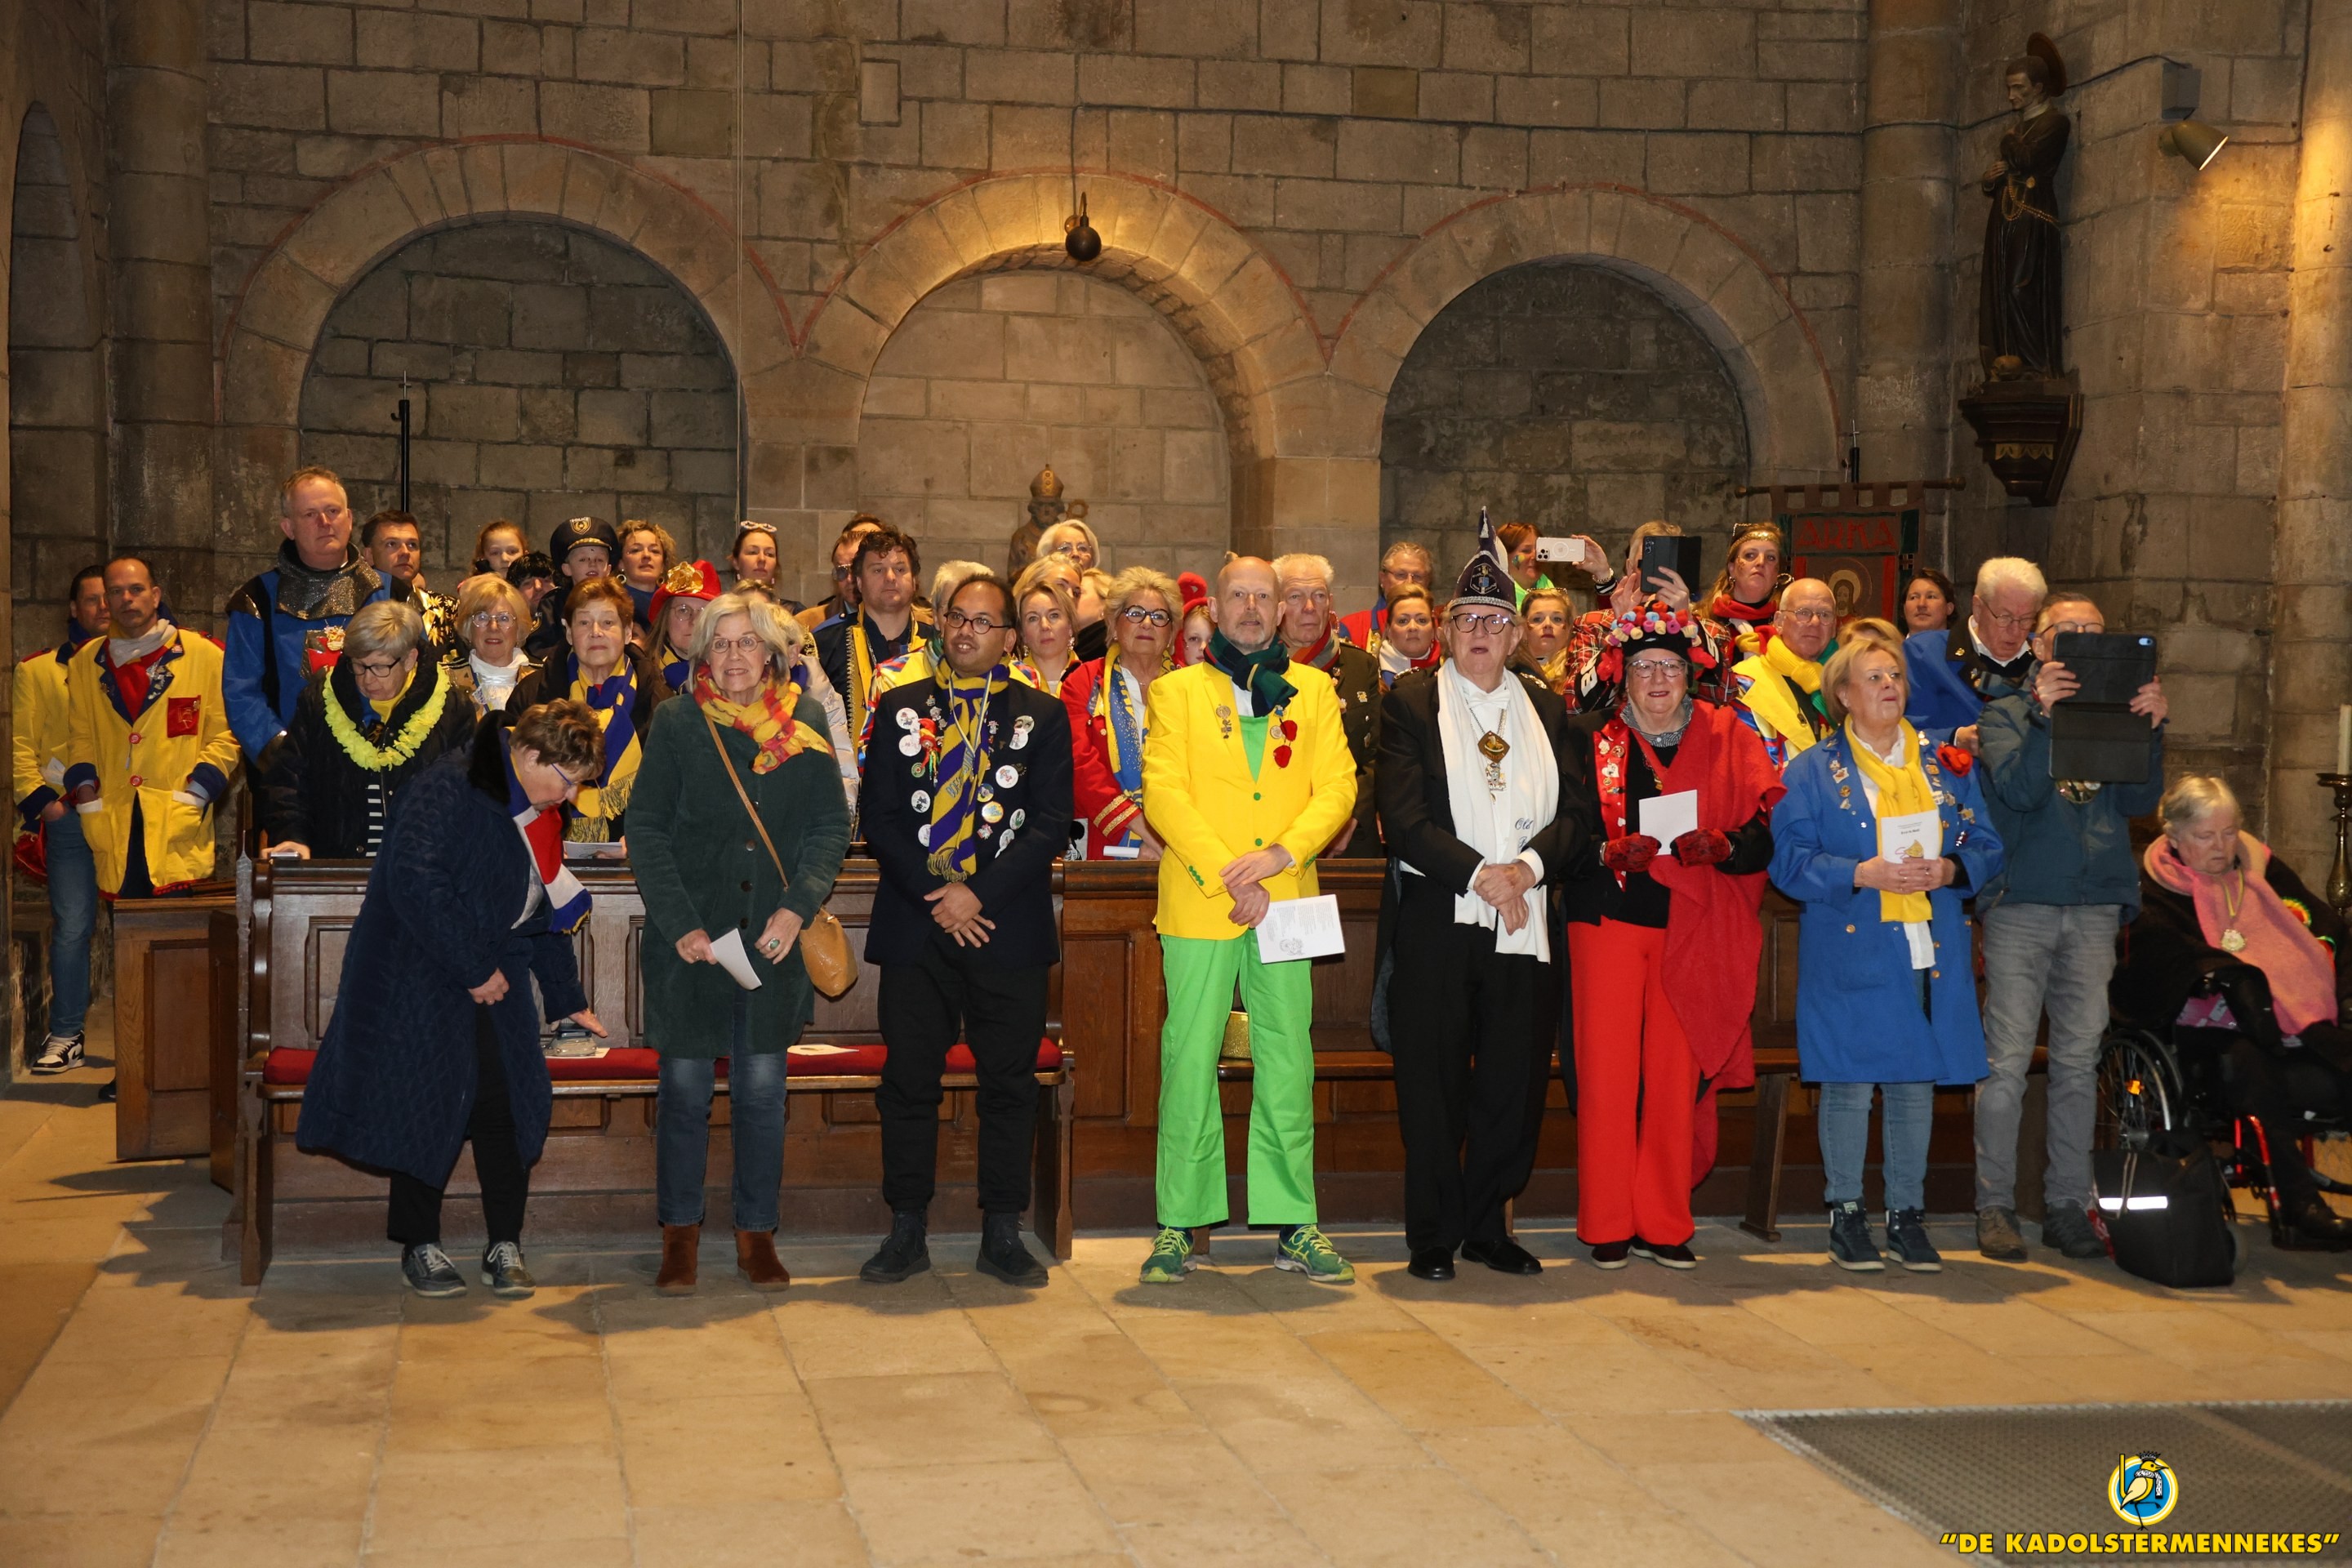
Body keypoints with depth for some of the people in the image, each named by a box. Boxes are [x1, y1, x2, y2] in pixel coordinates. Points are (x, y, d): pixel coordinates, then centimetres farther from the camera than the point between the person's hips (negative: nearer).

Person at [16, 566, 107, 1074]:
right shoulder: (38, 670, 13)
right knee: (72, 926, -4)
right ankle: (66, 1036, 5)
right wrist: (39, 797, -4)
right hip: (70, 817, -1)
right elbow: (23, 742, 9)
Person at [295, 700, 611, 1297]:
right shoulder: (454, 789, -17)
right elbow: (415, 880, -26)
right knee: (427, 1105, -5)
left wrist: (568, 1000, 22)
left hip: (494, 976, 8)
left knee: (506, 1104, -2)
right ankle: (420, 1248, 9)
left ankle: (505, 1248, 6)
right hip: (418, 975, -7)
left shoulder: (534, 813, 12)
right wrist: (473, 969, -22)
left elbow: (544, 910, 22)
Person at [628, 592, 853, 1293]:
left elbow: (832, 826, 4)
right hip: (691, 939, -1)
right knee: (685, 1086, 4)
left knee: (762, 1088, 6)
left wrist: (798, 906, -10)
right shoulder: (676, 722, -1)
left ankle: (757, 1234, 18)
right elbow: (647, 833, -2)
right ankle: (680, 1234, 18)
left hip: (774, 939, 1)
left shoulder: (805, 722, 3)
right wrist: (680, 924, -11)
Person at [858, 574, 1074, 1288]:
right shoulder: (901, 709, 9)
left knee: (1009, 1083, 3)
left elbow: (1051, 824, -1)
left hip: (1008, 927, 0)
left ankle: (1002, 1235, 13)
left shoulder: (1042, 716, 7)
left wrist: (979, 894, -11)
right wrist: (933, 895, -8)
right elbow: (878, 815, 3)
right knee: (908, 1082, 3)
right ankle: (907, 1233, 13)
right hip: (915, 927, 1)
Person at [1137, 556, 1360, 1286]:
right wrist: (1227, 878, -12)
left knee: (1288, 1065, 2)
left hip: (1287, 903, 2)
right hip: (1198, 905, -2)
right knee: (1190, 1062, -2)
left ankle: (1295, 1225, 9)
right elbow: (1163, 794, -3)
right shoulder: (1176, 691, 8)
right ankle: (1178, 1225, 4)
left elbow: (1336, 787, 5)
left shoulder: (1313, 691, 14)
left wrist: (1280, 854, -11)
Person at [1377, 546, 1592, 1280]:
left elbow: (1578, 811, 7)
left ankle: (1487, 1226, 19)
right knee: (1433, 1083, 1)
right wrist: (1479, 875, -15)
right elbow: (1404, 817, -7)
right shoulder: (1411, 701, 2)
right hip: (1435, 921, -3)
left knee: (1514, 1082, 6)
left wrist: (1530, 865, -12)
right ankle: (1433, 1236, 11)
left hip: (1523, 925, 3)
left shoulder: (1545, 709, 14)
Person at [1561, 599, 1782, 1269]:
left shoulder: (1727, 737, 9)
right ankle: (1606, 1225, 5)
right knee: (1606, 1070, -5)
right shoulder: (1591, 738, 6)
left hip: (1693, 929, 1)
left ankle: (1663, 1225, 11)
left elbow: (1765, 836, 3)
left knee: (1677, 1074, 1)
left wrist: (1717, 845, -16)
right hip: (1608, 918, -1)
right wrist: (1611, 852, -17)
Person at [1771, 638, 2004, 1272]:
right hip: (1850, 951, -3)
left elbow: (1987, 847, 10)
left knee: (1917, 1079, 7)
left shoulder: (1946, 765, 12)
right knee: (1849, 1081, -1)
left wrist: (1949, 870, -10)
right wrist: (1864, 874, -17)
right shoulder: (1813, 772, 1)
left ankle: (1907, 1213, 18)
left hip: (1931, 952, 3)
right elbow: (1789, 861, -6)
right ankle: (1845, 1214, 11)